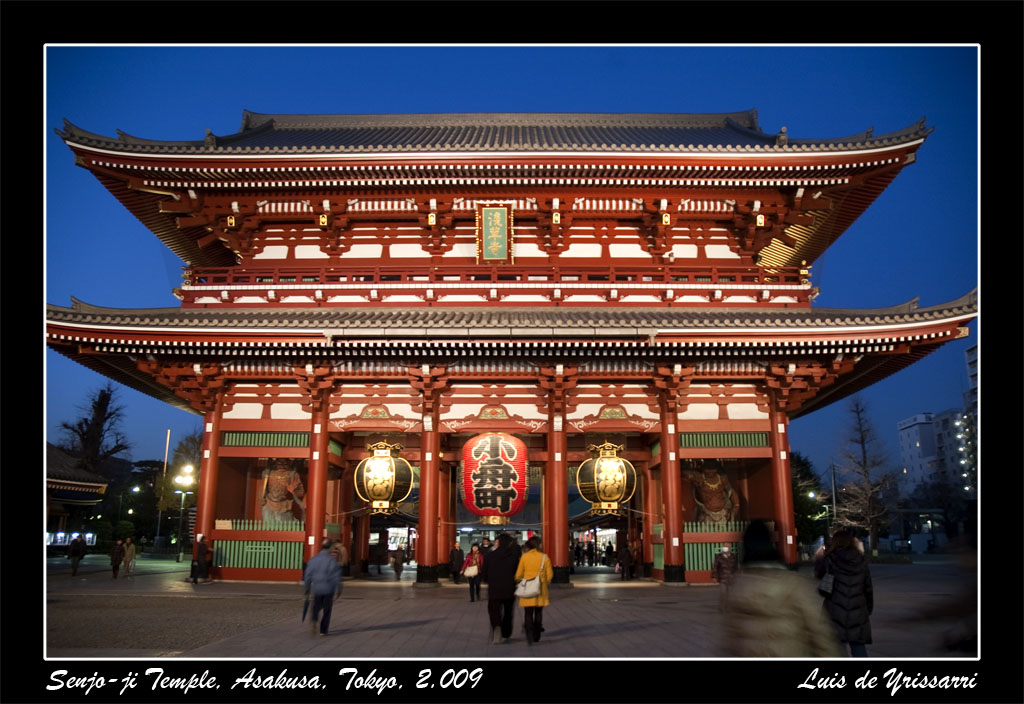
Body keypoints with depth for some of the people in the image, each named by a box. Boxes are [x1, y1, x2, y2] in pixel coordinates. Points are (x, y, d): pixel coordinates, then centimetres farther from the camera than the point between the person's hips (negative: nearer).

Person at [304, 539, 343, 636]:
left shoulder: (314, 559, 2)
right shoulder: (333, 560, -9)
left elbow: (308, 574, 4)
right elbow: (336, 576, -11)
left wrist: (307, 588, 14)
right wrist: (339, 589, -3)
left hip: (316, 588, 3)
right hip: (328, 589, -3)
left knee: (316, 607, 19)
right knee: (327, 610, 11)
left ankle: (313, 621, -8)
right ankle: (323, 630, 12)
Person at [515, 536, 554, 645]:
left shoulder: (524, 556, -6)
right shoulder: (544, 557, -4)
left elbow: (518, 574, -2)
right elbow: (550, 574, 0)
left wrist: (519, 582, 18)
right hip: (541, 589, 1)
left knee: (528, 614, 3)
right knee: (538, 613, 16)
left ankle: (529, 637, -11)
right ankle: (536, 636, 24)